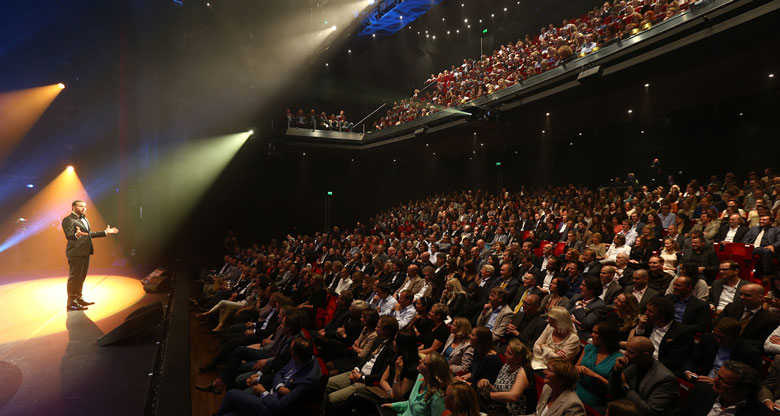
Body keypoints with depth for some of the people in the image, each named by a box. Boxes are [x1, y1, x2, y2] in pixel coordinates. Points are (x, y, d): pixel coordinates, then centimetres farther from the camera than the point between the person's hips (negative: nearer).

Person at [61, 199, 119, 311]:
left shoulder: (84, 219, 20)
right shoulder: (68, 220, -9)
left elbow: (90, 234, 25)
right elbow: (68, 235, -22)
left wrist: (105, 232, 24)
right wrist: (77, 235, -44)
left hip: (85, 253, 9)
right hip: (76, 253, -9)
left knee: (81, 277, 17)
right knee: (74, 277, -5)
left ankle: (78, 298, 28)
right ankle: (71, 303, 0)